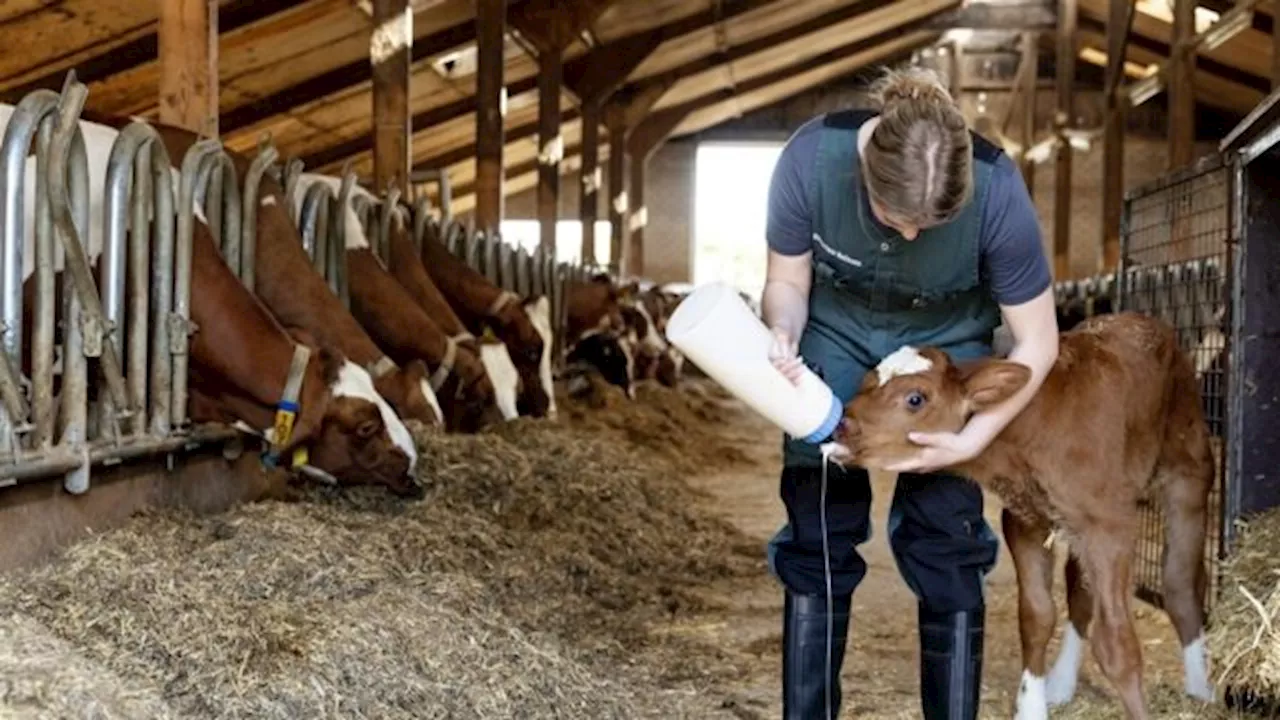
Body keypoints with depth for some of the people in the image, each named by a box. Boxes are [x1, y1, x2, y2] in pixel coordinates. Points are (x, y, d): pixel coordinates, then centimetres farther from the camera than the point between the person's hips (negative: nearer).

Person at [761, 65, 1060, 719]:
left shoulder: (995, 191, -32)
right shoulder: (812, 158, -31)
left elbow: (1037, 342, -19)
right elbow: (787, 282, -13)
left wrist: (970, 441, -27)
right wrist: (782, 340, -35)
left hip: (944, 347, -1)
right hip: (835, 338, 1)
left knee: (943, 552, -7)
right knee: (816, 542, -3)